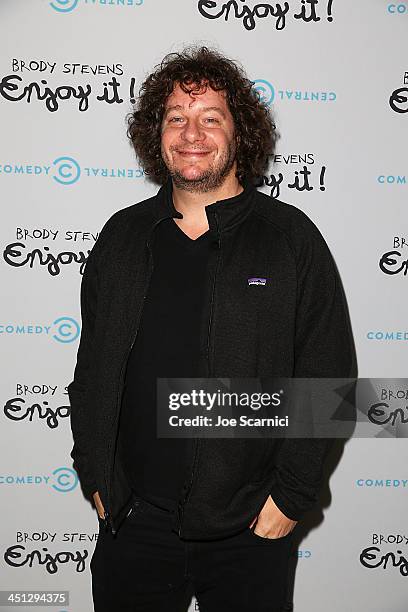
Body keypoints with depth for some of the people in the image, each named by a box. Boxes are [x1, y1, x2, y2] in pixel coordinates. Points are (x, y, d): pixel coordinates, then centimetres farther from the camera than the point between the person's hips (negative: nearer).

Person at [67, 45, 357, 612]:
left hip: (248, 529, -2)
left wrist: (290, 495, -7)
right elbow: (91, 369, 10)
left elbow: (328, 377, -5)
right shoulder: (122, 236, 4)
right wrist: (96, 476, 6)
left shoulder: (292, 237, -6)